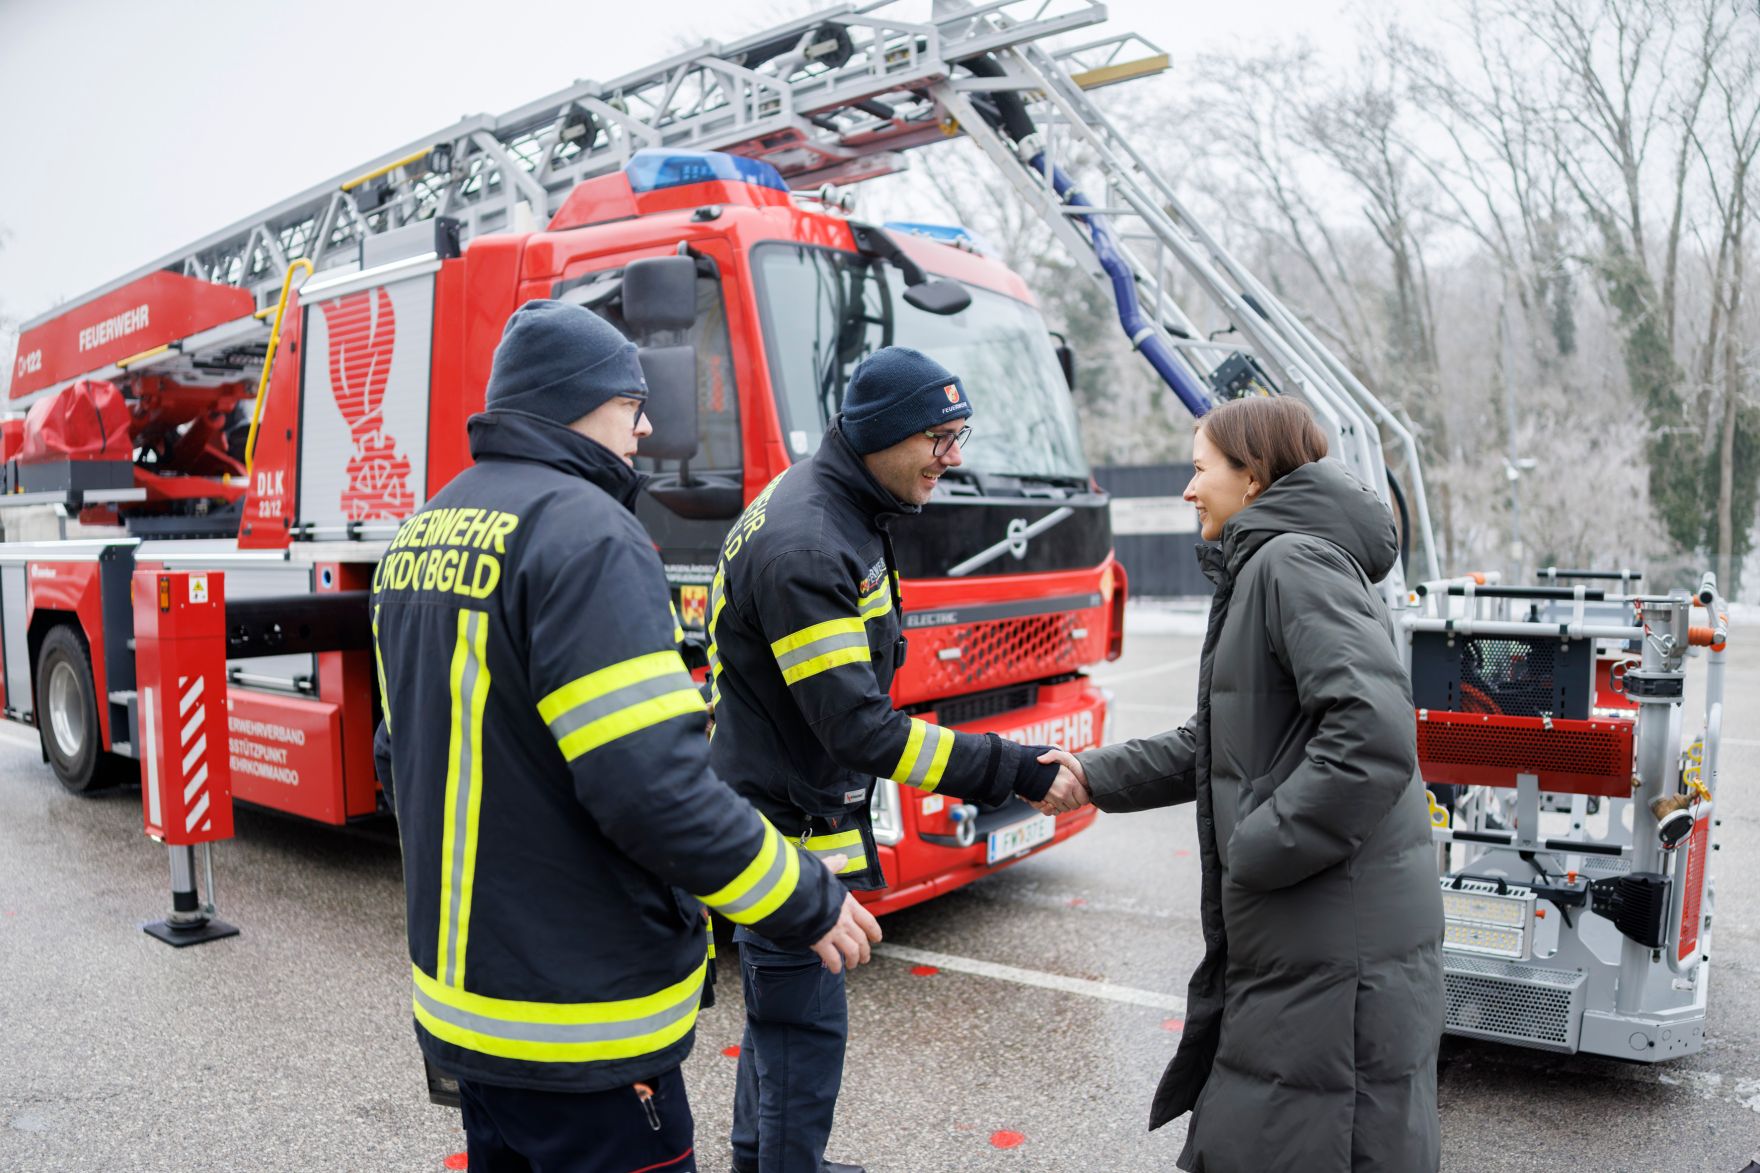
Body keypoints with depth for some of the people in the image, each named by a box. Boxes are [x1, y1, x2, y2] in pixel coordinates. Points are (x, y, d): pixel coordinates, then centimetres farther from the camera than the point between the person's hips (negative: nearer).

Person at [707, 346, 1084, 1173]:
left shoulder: (841, 514, 7)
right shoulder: (804, 546, -26)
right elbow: (859, 729, -28)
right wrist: (1011, 772, -26)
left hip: (798, 810, 10)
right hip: (788, 824, -10)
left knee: (781, 1009, 23)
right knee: (804, 1029, 0)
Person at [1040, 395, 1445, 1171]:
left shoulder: (1295, 561, -15)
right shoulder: (1260, 570, 17)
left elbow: (1373, 736, -27)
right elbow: (1216, 745, 20)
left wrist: (1258, 849, -19)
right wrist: (1095, 776, 14)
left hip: (1338, 947, -10)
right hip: (1289, 939, 10)